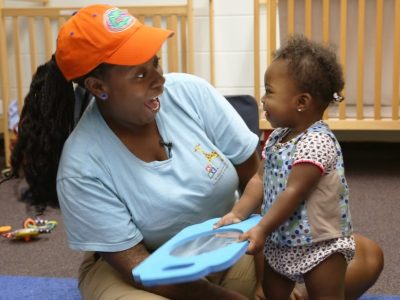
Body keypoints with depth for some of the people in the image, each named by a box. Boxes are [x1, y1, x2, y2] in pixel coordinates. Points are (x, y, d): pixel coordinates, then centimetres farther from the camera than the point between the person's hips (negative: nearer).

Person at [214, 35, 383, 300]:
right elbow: (261, 179, 3)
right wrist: (238, 214, -7)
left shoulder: (316, 142, -26)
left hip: (318, 247, -9)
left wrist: (262, 229, -26)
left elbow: (294, 193, -28)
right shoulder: (278, 136, 3)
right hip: (279, 242, 9)